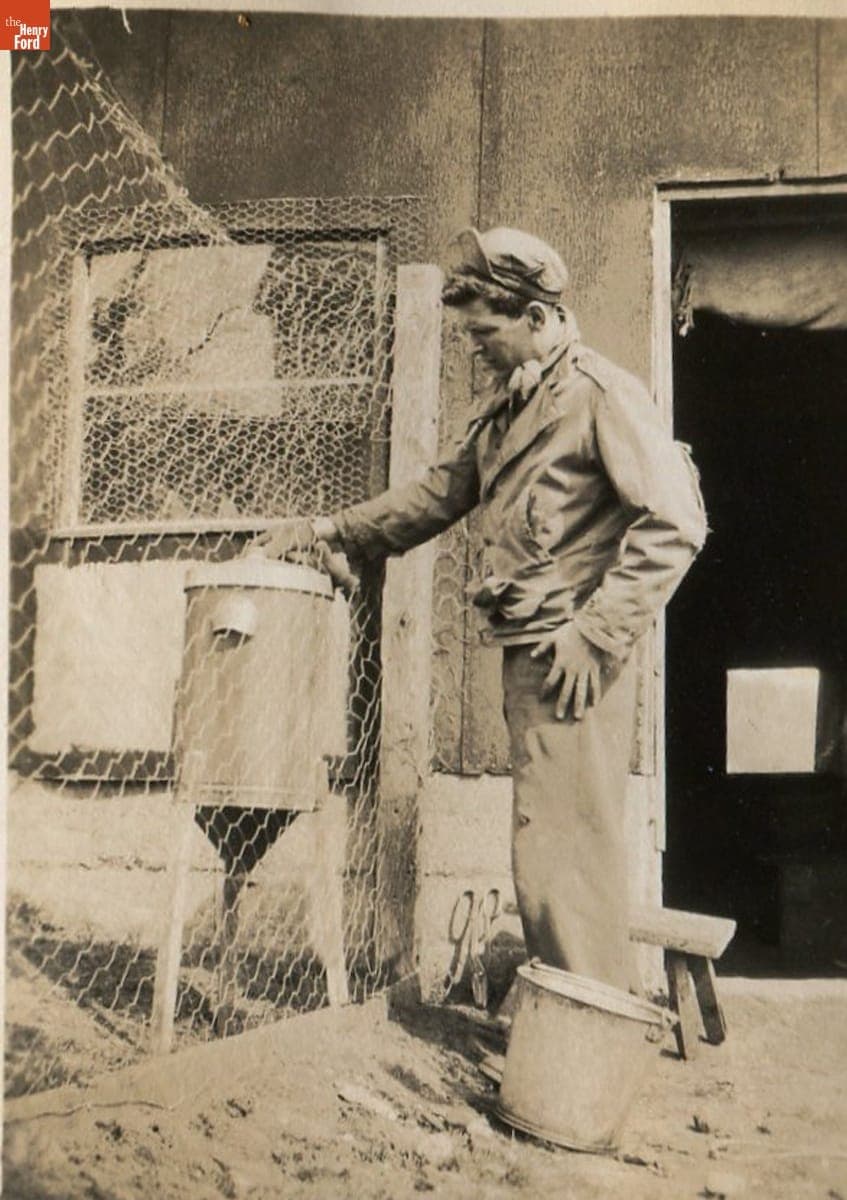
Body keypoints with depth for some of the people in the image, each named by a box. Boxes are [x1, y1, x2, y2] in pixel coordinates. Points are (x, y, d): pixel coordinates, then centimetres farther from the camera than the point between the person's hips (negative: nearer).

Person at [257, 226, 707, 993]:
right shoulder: (509, 406, 19)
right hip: (526, 653, 9)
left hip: (571, 661, -9)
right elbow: (441, 493, 27)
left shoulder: (601, 395, -9)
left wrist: (595, 635, -19)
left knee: (564, 850, -7)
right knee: (547, 846, 13)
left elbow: (675, 522, -17)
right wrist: (332, 529, 19)